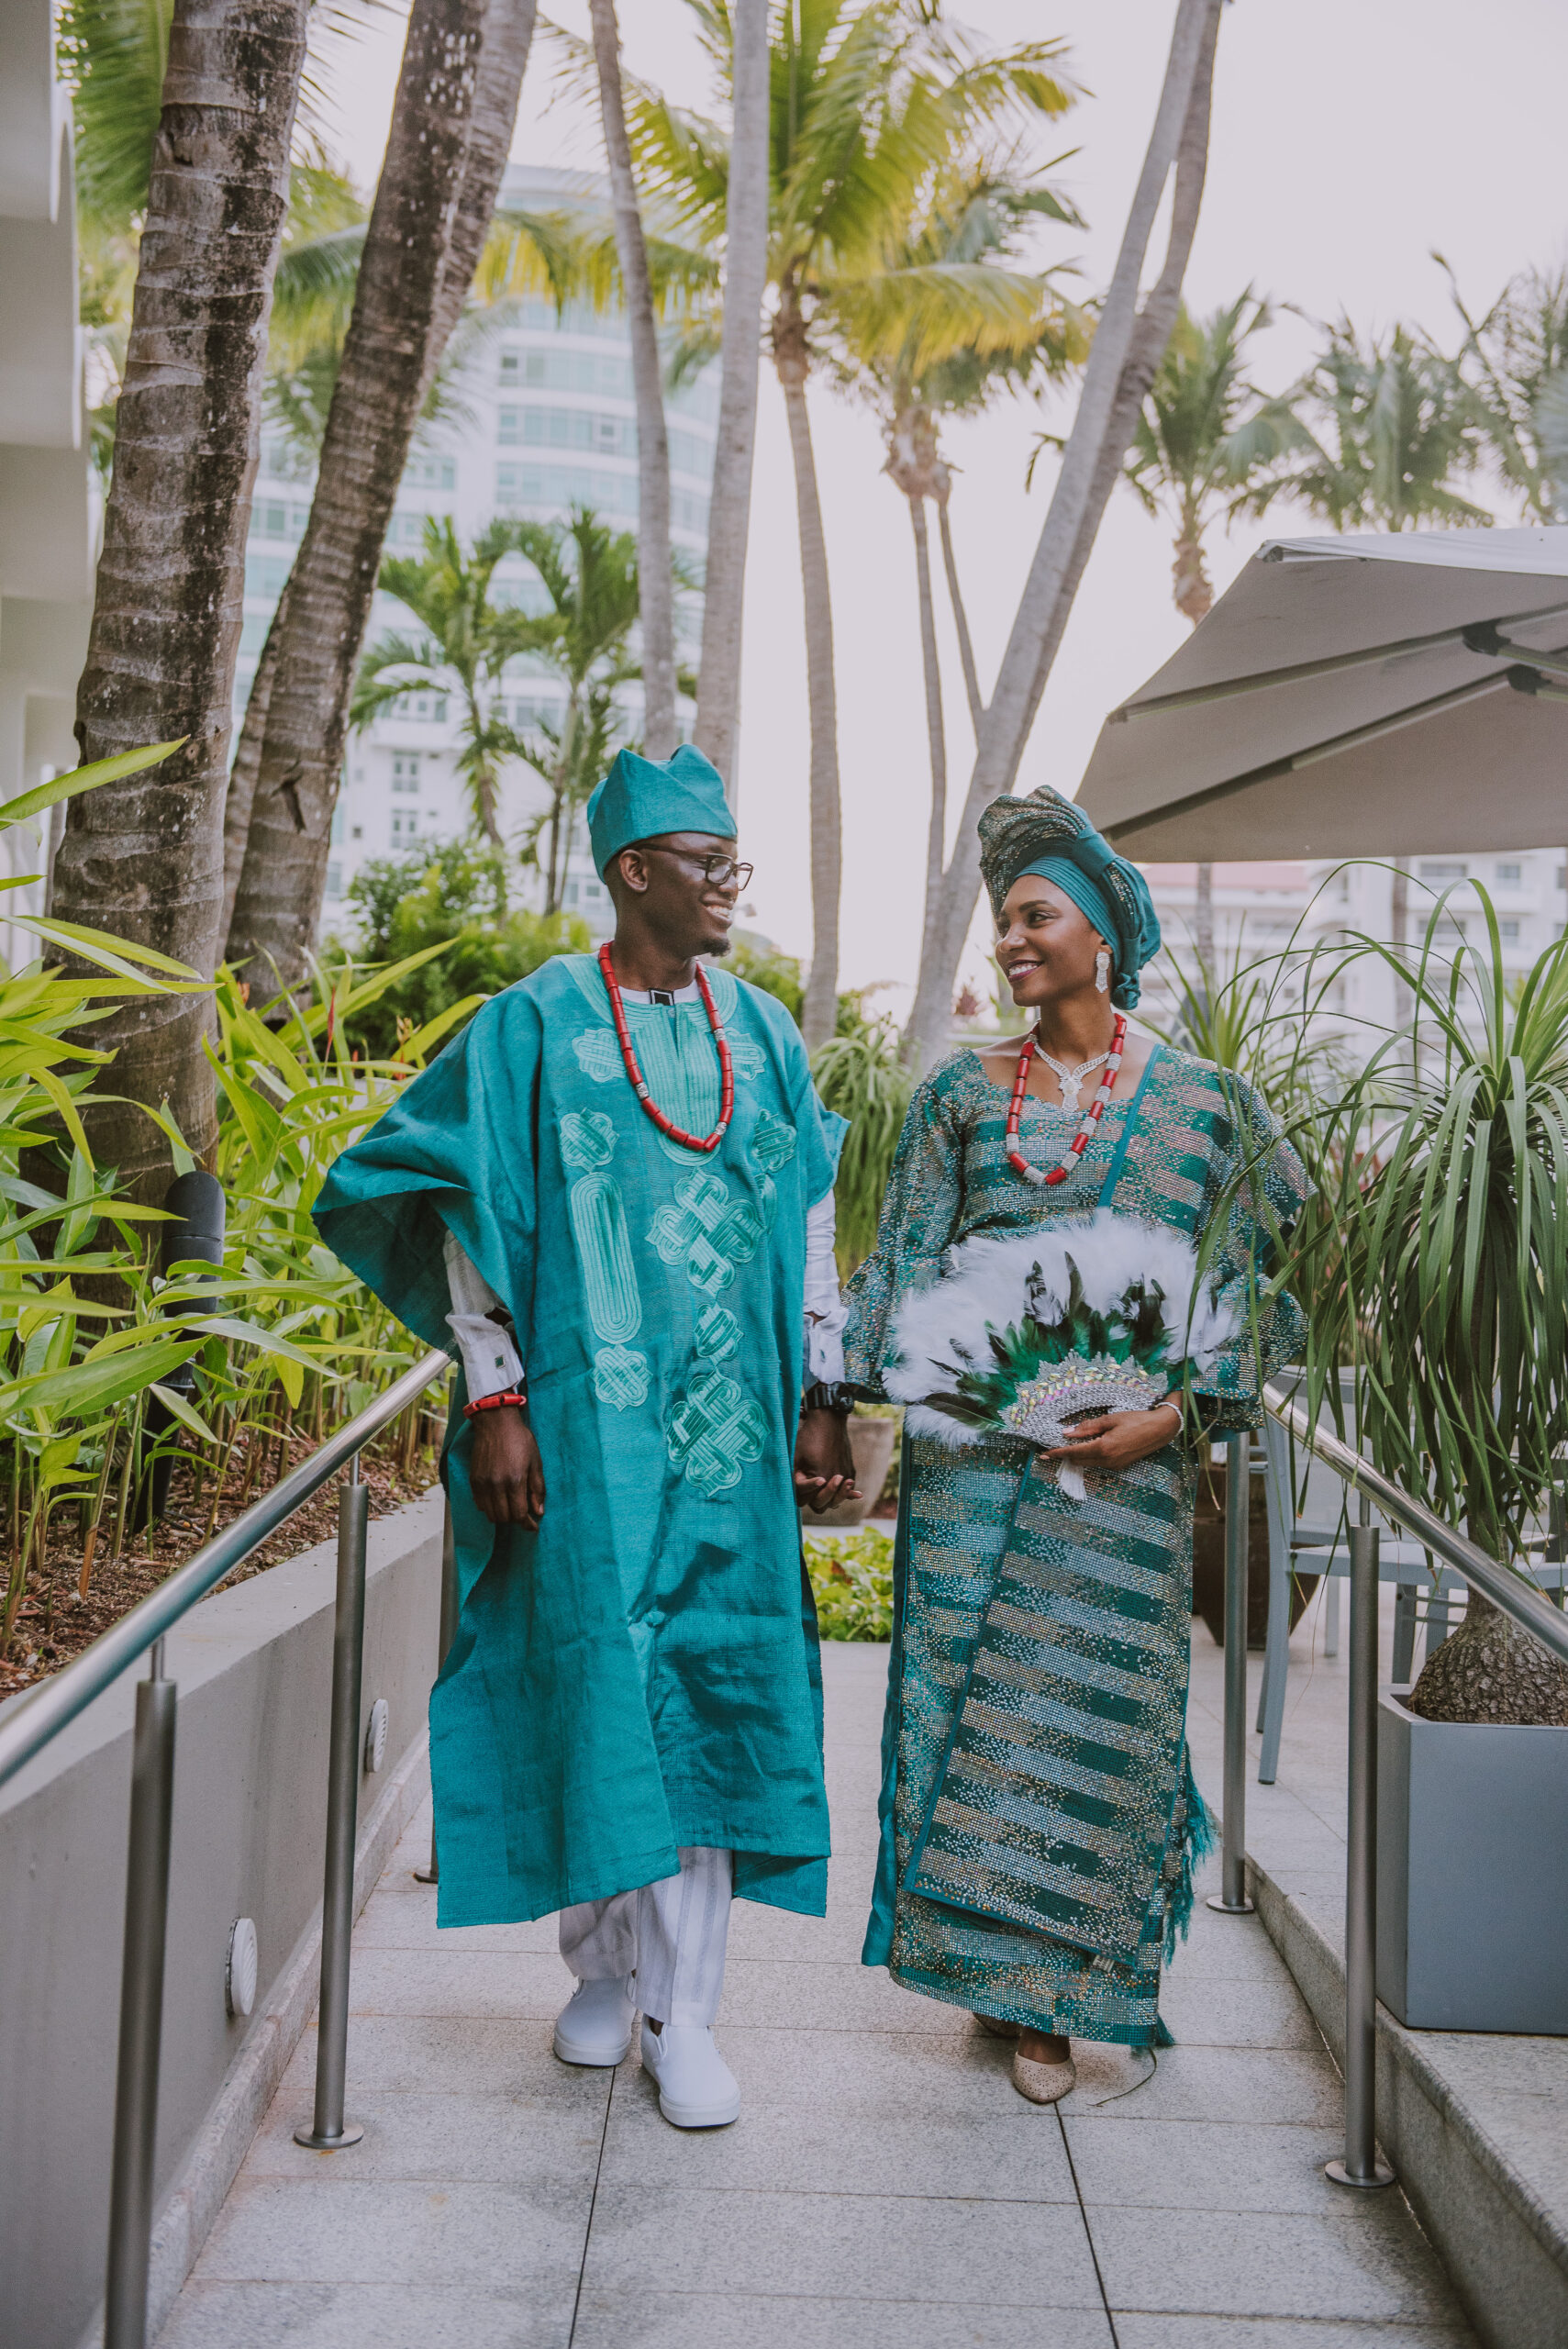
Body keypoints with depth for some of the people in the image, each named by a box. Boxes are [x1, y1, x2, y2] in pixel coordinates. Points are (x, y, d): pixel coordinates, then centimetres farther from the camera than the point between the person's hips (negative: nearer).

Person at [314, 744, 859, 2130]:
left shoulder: (764, 1033, 10)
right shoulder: (537, 1024, -1)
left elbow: (812, 1224, 11)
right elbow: (472, 1214, -3)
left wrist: (822, 1397, 7)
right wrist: (495, 1398, -9)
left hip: (731, 1427, 3)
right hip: (588, 1424, -3)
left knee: (712, 1690, 3)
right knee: (592, 1676, 2)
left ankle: (684, 2010, 13)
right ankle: (603, 1962, 24)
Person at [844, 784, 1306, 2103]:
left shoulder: (1199, 1100, 2)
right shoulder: (962, 1092, 7)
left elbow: (1243, 1278, 1)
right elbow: (908, 1260, 6)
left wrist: (1178, 1412, -11)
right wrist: (848, 1390, -4)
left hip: (1120, 1452, -1)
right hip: (969, 1439, 2)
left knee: (1085, 1698, 4)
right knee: (964, 1688, 5)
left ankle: (1056, 1996, 21)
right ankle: (984, 1958, 26)